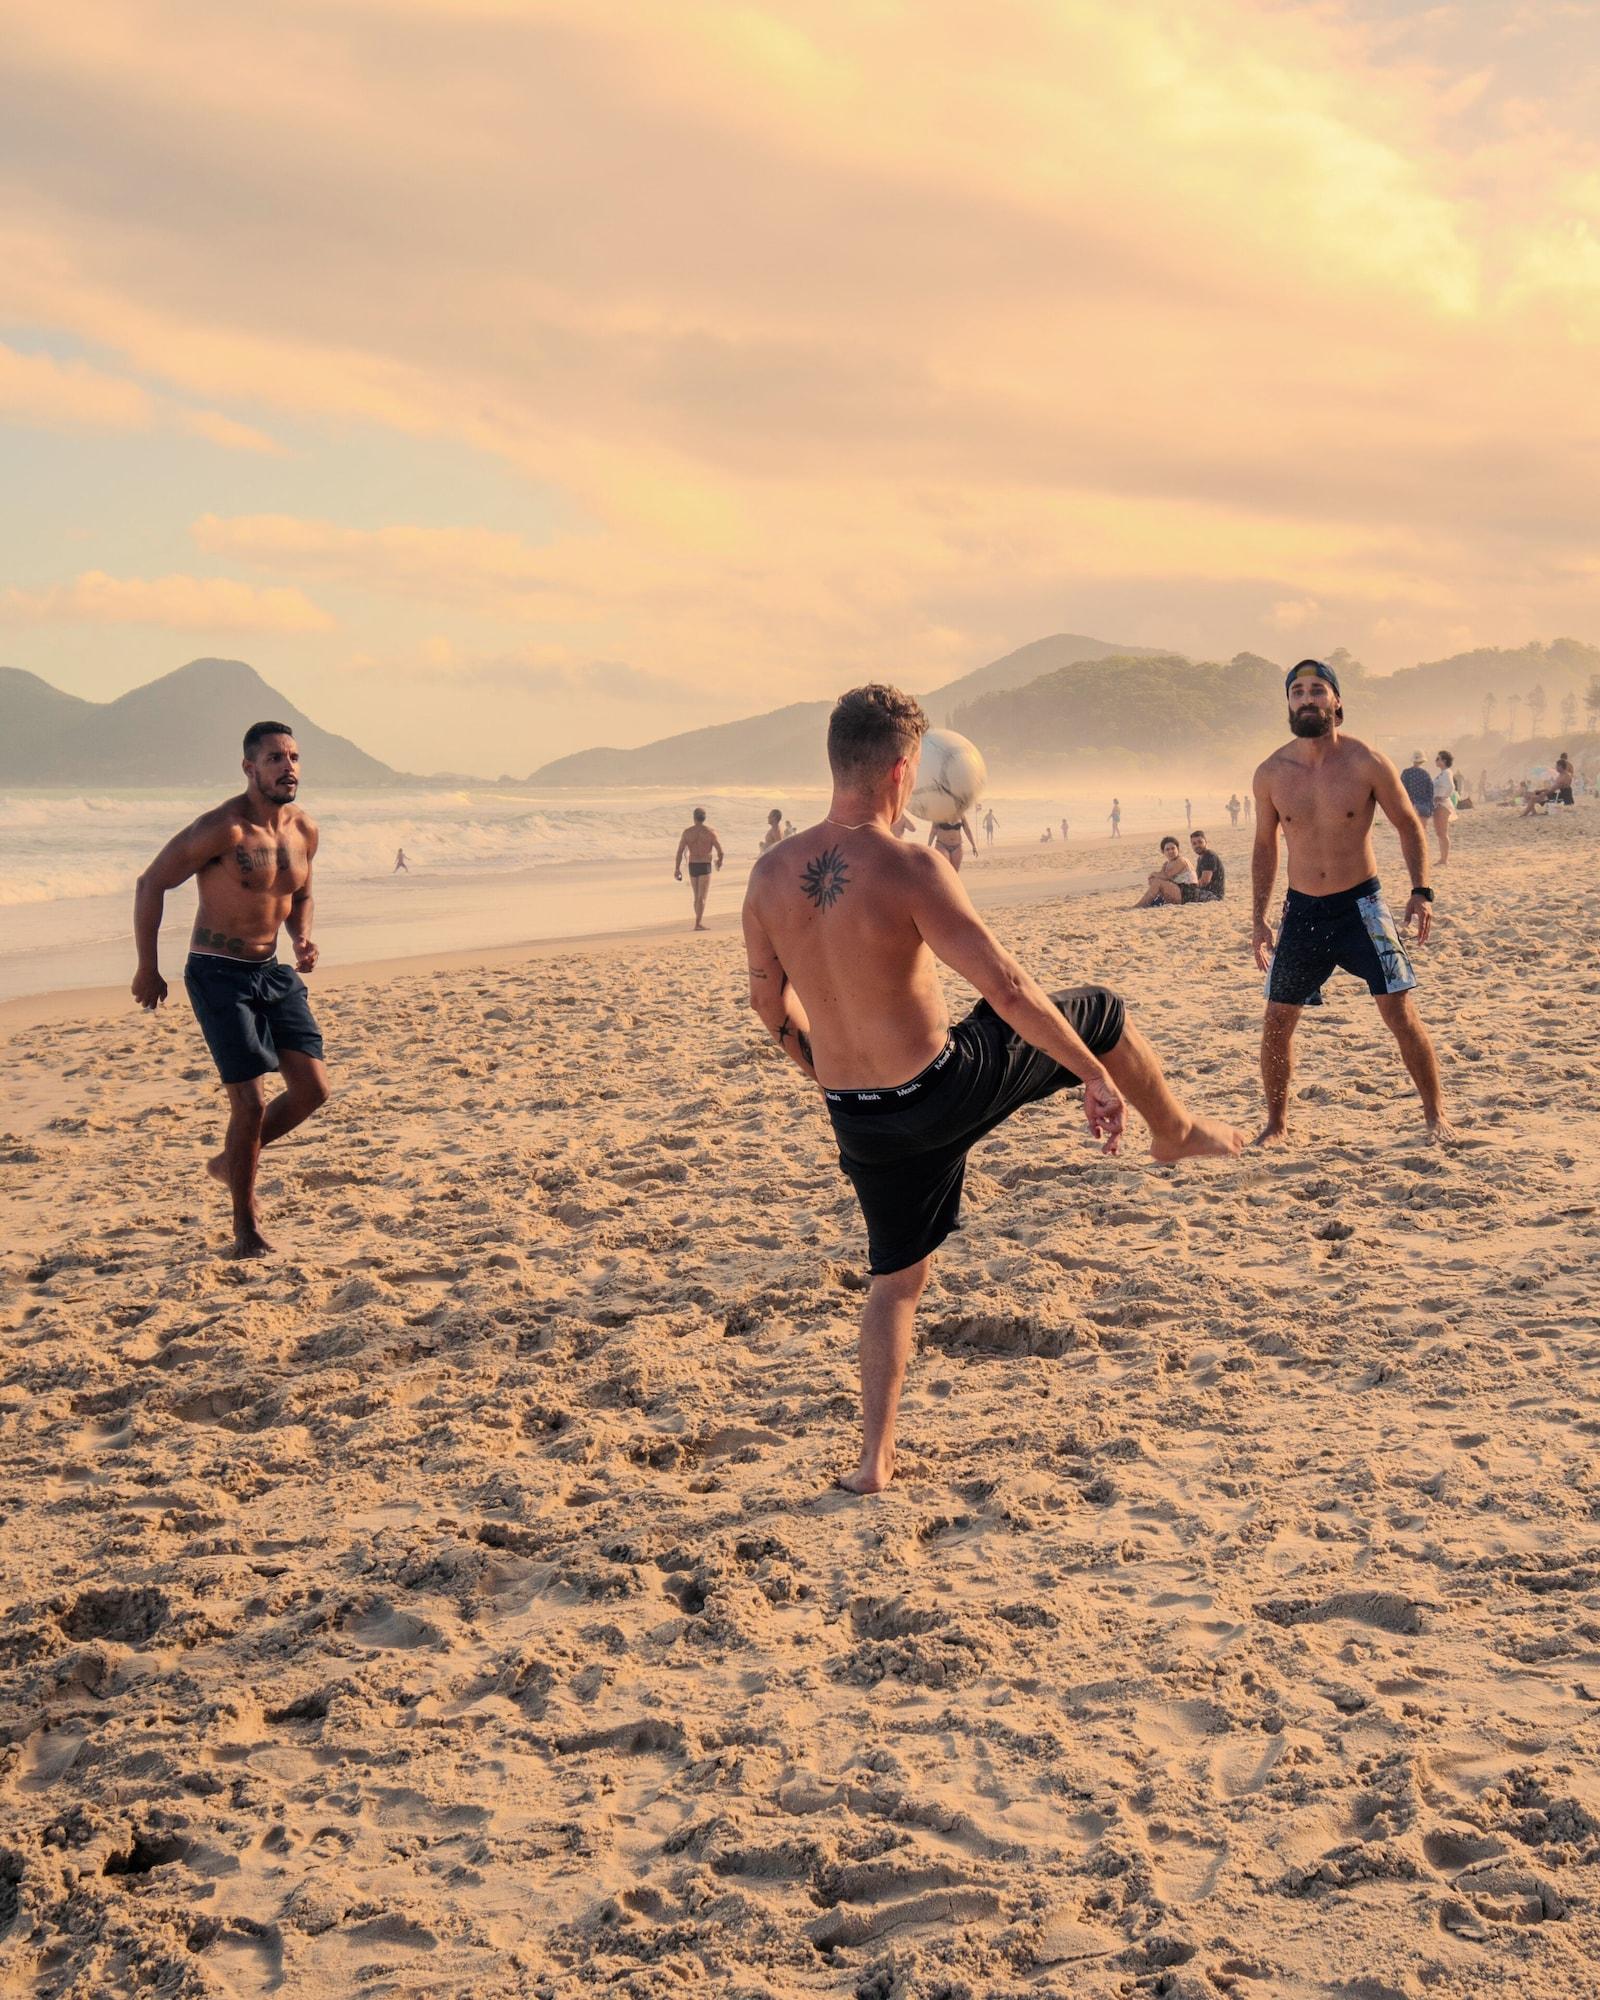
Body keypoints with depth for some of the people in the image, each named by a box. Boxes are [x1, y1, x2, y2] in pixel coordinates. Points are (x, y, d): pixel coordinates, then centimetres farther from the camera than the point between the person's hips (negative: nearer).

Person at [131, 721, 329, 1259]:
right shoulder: (223, 829, -18)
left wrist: (302, 938, 1)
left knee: (313, 1089, 0)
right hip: (218, 974, -7)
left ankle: (231, 1161, 25)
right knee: (251, 1101, -9)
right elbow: (151, 883, -12)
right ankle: (246, 1225, 9)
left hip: (273, 972, 7)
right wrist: (147, 969, -8)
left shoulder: (304, 830, 3)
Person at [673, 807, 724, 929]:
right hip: (705, 866, -3)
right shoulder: (710, 831, -6)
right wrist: (720, 860, 16)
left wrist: (677, 869, 2)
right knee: (702, 897, -4)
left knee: (697, 897, 17)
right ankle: (698, 923, -14)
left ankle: (700, 921, 25)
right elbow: (720, 851, -6)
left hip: (692, 866, 3)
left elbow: (679, 852, -3)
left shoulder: (687, 832, 1)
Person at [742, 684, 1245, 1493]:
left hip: (858, 1121, 5)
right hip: (943, 1091, -5)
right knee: (1100, 1011, 18)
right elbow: (1006, 987, -23)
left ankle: (874, 1458, 21)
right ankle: (1177, 1131, 43)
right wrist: (1095, 1074, -13)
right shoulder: (907, 870, -23)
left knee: (894, 1277, 23)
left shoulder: (770, 875, -4)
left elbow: (770, 1001, 9)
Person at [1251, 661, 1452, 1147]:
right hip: (1301, 910, 2)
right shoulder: (1271, 773, -2)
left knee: (1400, 1012, -6)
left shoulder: (1367, 763, -10)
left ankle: (1436, 1117, 8)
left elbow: (1408, 825, 1)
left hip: (1360, 906, -2)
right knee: (1277, 1022, 4)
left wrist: (1421, 892, -10)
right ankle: (1276, 1123, 22)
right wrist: (1258, 919, 9)